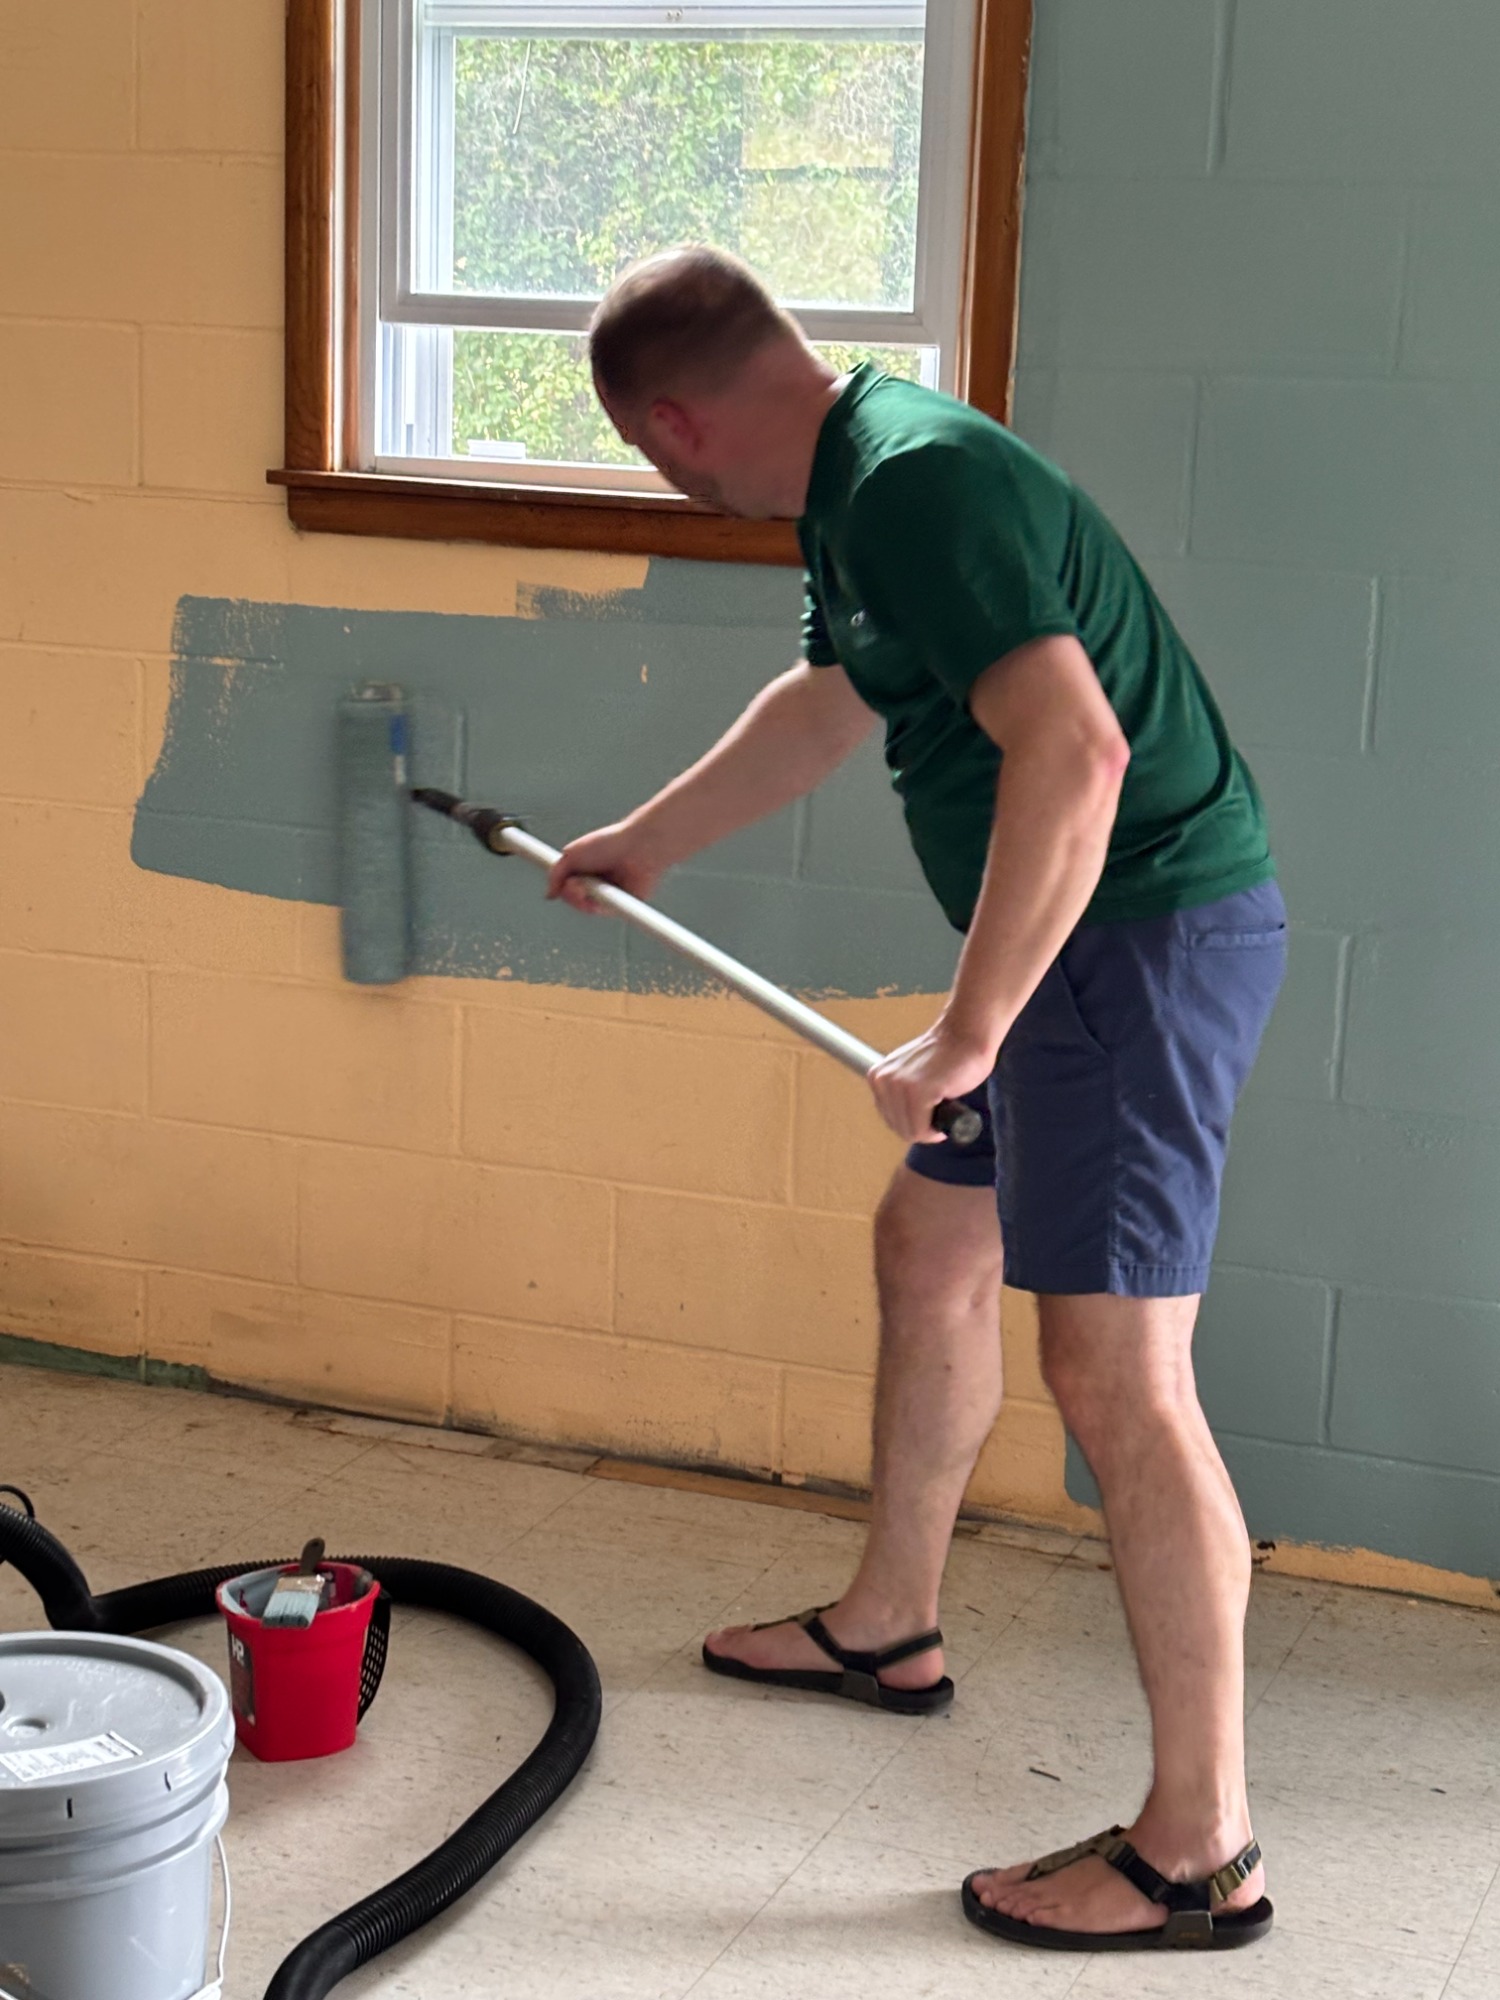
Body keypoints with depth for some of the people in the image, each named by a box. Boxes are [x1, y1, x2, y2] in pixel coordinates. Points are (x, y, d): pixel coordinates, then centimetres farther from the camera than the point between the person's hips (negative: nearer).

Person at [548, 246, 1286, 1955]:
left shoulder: (919, 482, -21)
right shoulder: (860, 482, 13)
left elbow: (1074, 752, -31)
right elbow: (822, 707, 31)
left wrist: (968, 1032, -25)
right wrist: (641, 844, 44)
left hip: (1148, 926, -11)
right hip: (1089, 930, 11)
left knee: (1114, 1369, -10)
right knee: (930, 1246, 22)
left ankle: (1200, 1848, 0)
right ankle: (887, 1627, 40)